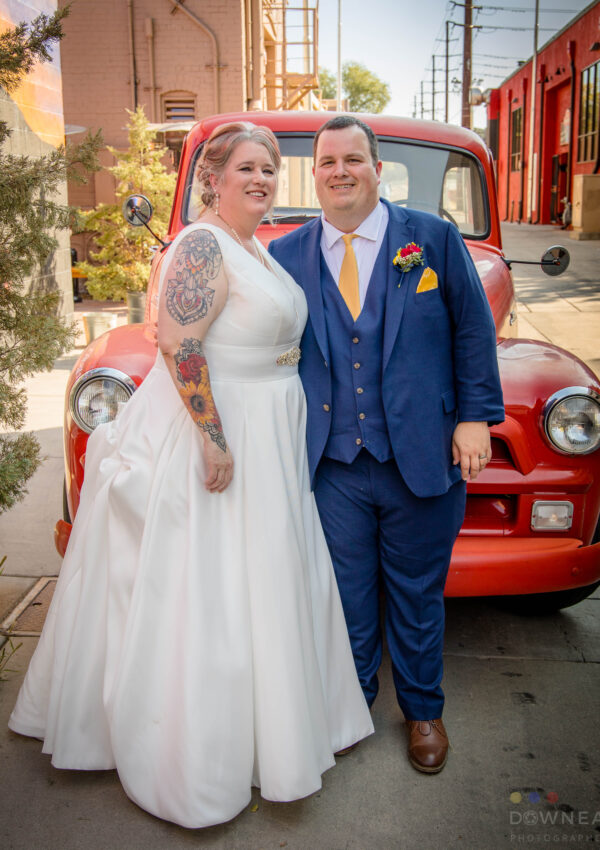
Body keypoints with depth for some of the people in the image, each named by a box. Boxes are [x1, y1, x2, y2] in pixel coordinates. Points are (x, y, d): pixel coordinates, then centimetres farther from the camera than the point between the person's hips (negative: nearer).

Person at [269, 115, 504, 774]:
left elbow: (473, 330, 3)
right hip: (333, 467, 1)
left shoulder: (433, 238, 1)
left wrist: (476, 416, -2)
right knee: (345, 595, 13)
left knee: (417, 595, 14)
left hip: (423, 459, -1)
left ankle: (422, 711, 37)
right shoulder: (287, 256, 4)